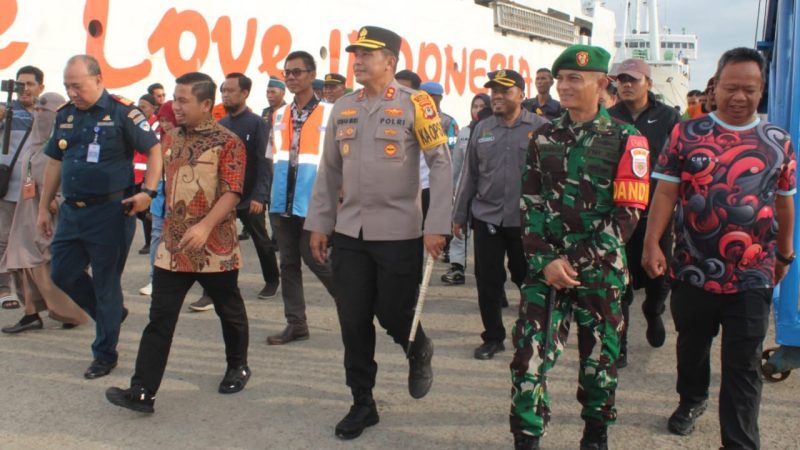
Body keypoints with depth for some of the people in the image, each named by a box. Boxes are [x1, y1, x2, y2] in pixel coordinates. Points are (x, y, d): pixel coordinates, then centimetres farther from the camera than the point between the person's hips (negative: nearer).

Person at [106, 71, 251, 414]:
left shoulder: (227, 142, -9)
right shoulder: (171, 138, 10)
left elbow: (232, 192, -16)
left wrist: (205, 226, -26)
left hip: (215, 247, -5)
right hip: (173, 245, 5)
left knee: (229, 311, 14)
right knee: (160, 318, 0)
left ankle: (238, 367, 36)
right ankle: (142, 392, 0)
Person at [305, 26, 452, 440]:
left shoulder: (414, 104, -6)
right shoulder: (342, 108, 8)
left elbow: (441, 163, -8)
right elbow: (329, 171, 13)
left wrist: (436, 225, -14)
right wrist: (318, 224, 10)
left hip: (399, 234, -4)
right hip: (349, 234, 5)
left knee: (393, 315, 3)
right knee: (353, 323, 7)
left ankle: (419, 352, 38)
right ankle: (362, 403, 22)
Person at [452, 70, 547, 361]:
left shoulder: (540, 127, -4)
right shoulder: (482, 129, 8)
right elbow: (469, 175, 12)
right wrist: (459, 215, 11)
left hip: (526, 219, -3)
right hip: (487, 217, 3)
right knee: (488, 281, 6)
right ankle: (493, 337, 21)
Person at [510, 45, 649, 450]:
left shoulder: (624, 140, -3)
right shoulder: (544, 137, 7)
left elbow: (627, 214, -10)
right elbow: (530, 205, 4)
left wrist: (575, 262, -15)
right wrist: (546, 260, -10)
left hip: (601, 270, -2)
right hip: (545, 268, 2)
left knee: (599, 359, 11)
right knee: (529, 356, -6)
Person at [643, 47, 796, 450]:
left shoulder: (778, 142, 3)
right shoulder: (686, 134, -1)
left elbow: (785, 202, 11)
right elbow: (665, 192, -5)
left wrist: (785, 253, 17)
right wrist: (651, 244, -13)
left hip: (752, 276, 0)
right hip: (692, 269, 1)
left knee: (743, 366, 3)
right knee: (692, 345, 21)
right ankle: (692, 399, 47)